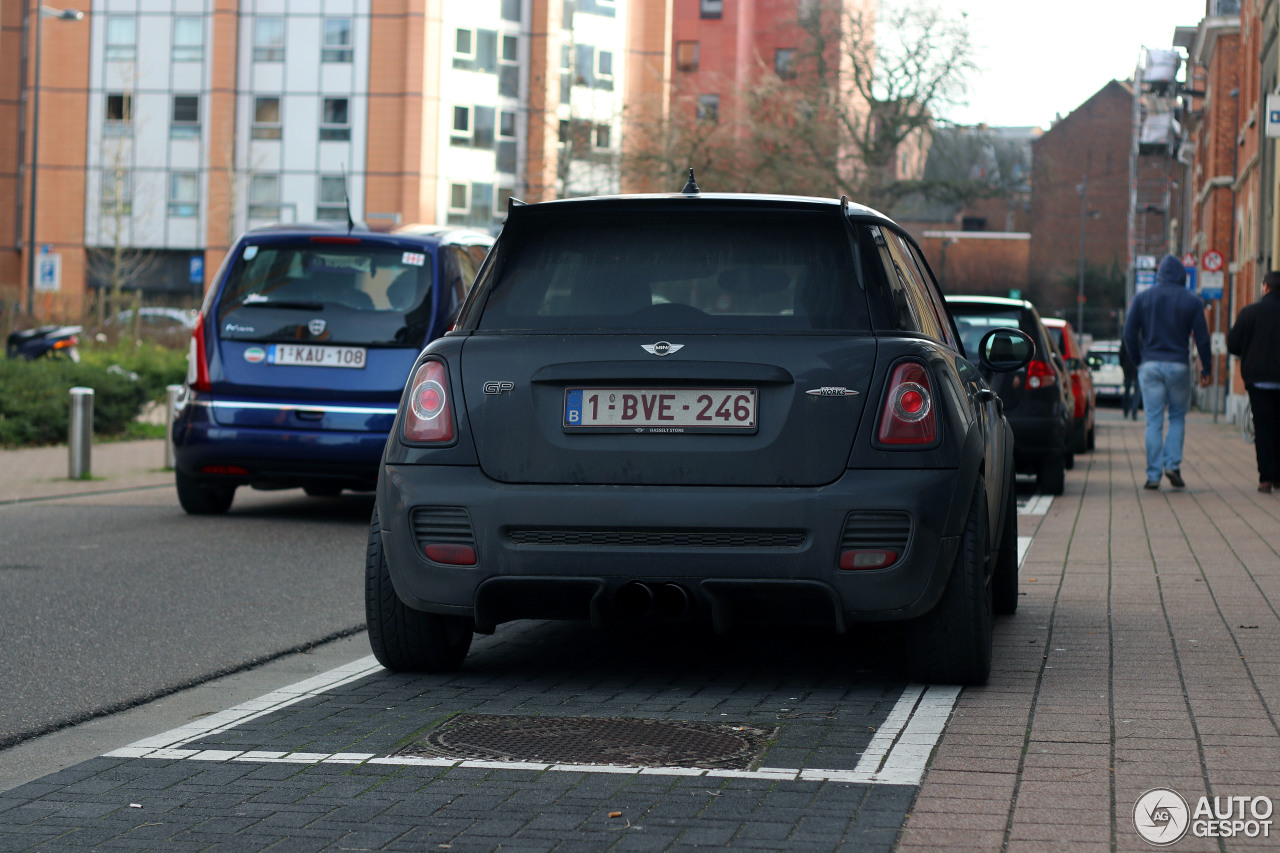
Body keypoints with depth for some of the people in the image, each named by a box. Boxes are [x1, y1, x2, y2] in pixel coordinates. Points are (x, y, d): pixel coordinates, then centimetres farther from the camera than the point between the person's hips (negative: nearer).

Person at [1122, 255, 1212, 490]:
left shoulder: (1142, 298, 4)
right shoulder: (1192, 301, 1)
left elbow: (1129, 333, 0)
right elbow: (1202, 337, 1)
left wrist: (1138, 361, 10)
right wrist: (1205, 369, 9)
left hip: (1150, 365, 1)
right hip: (1179, 365, -1)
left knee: (1154, 422, 2)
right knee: (1177, 417, 14)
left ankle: (1153, 475, -2)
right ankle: (1172, 464, -2)